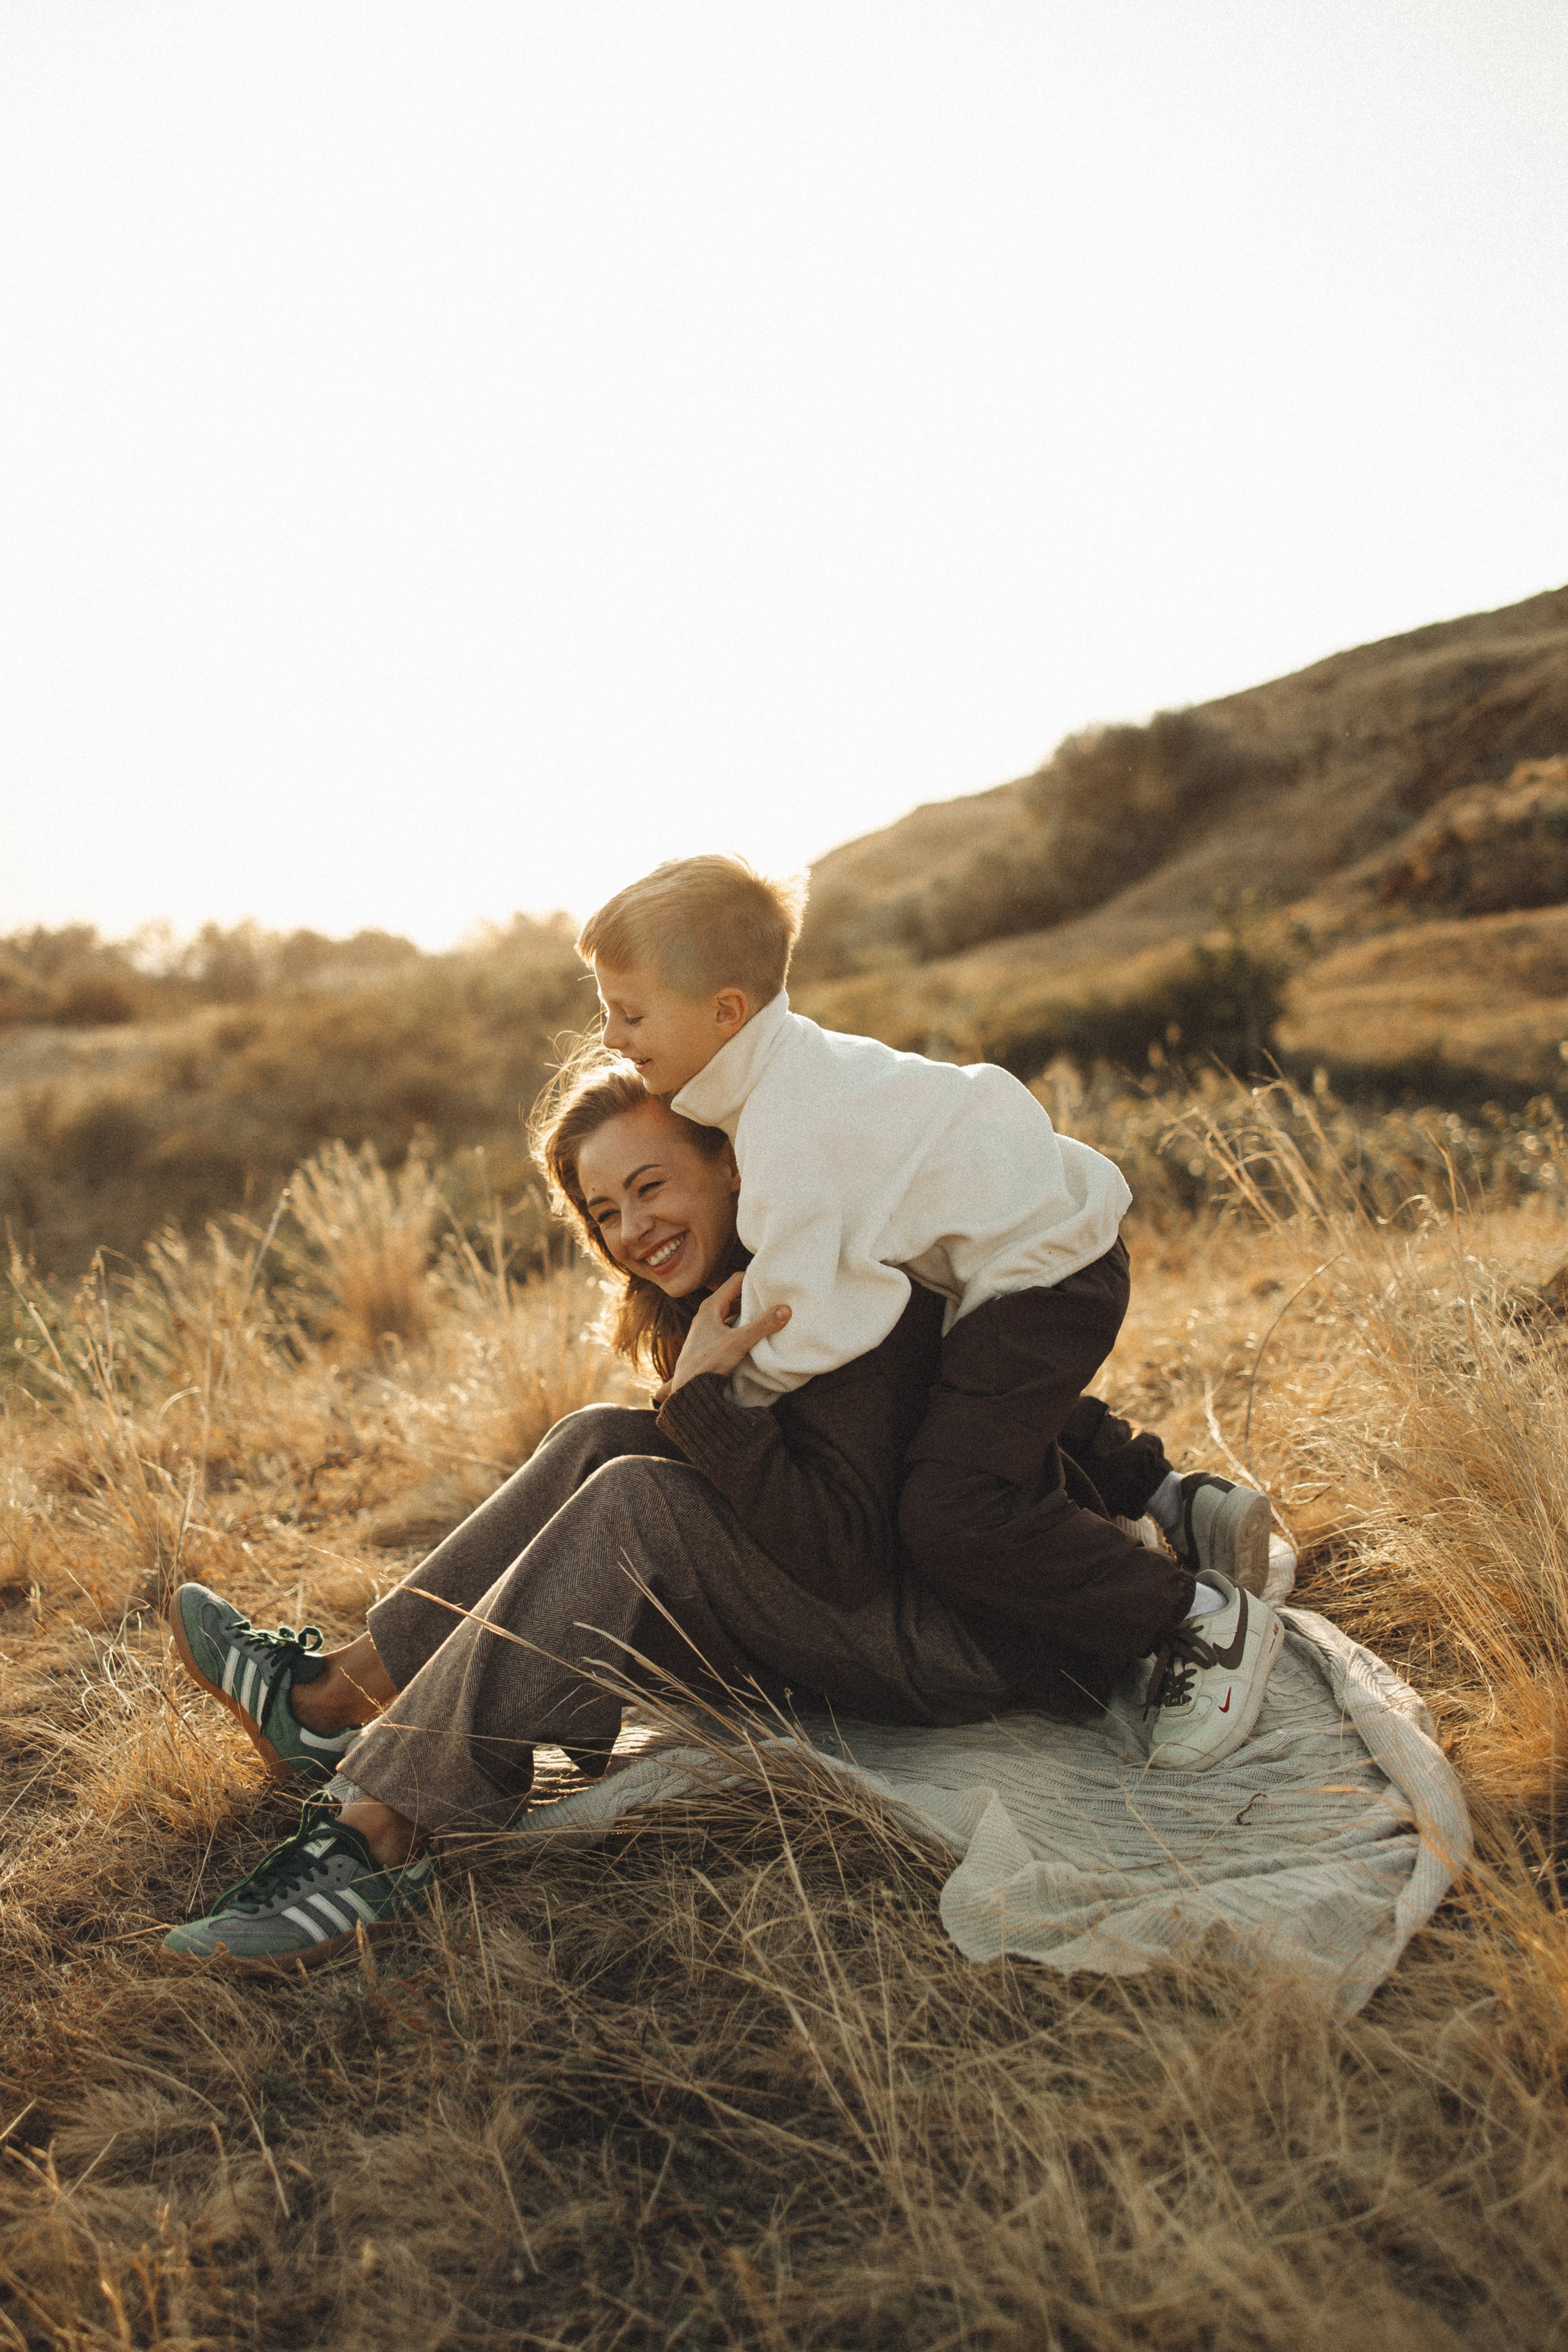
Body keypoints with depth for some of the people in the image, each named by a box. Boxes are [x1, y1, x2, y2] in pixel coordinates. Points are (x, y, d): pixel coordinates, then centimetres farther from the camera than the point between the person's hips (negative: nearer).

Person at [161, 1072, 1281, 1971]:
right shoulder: (722, 1297, 7)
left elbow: (845, 1555, -28)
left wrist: (702, 1395, -29)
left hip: (992, 1642, -9)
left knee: (636, 1500, -24)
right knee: (602, 1441, -2)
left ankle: (381, 1836, -24)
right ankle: (344, 1699, -4)